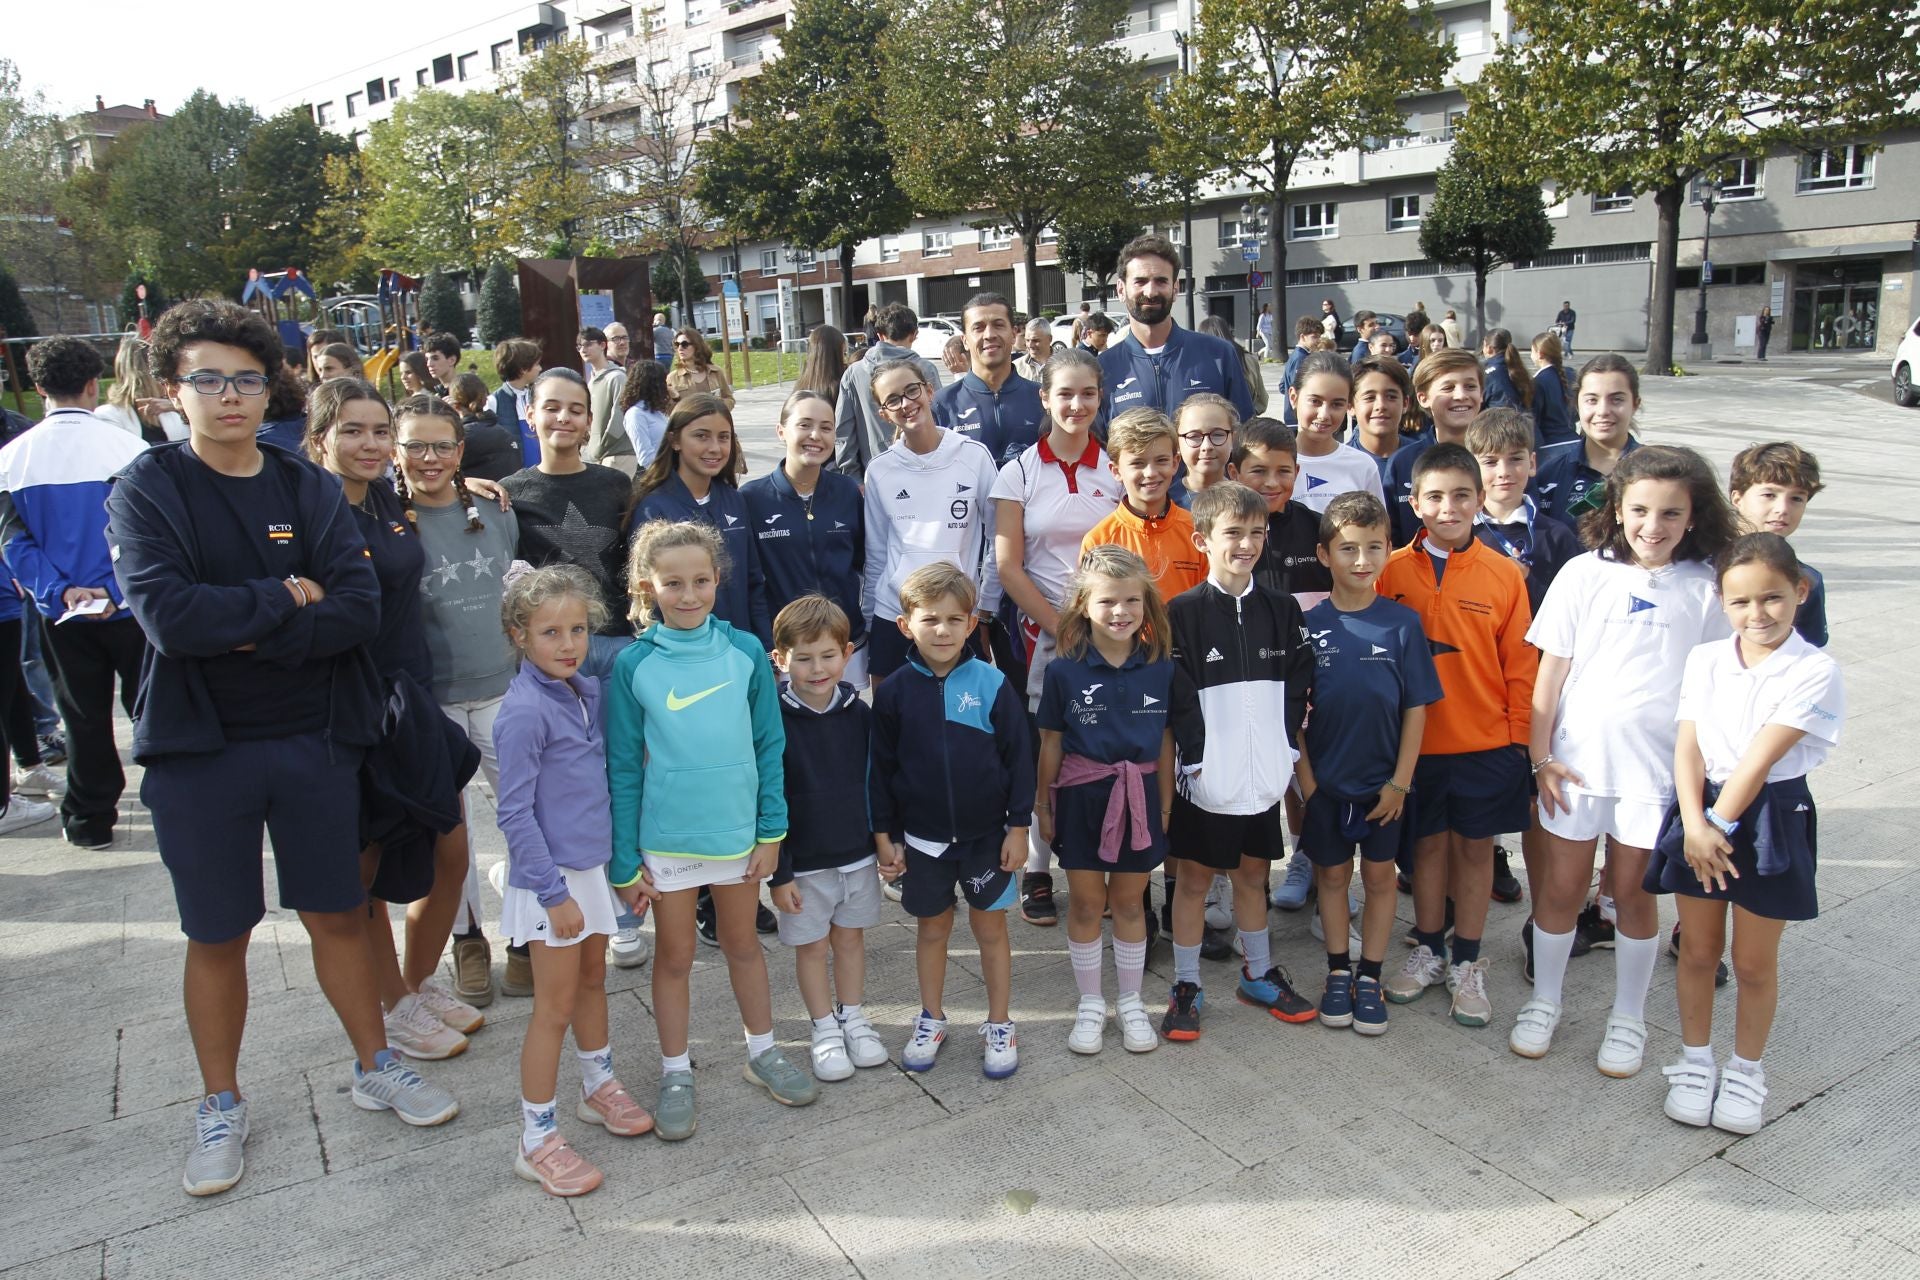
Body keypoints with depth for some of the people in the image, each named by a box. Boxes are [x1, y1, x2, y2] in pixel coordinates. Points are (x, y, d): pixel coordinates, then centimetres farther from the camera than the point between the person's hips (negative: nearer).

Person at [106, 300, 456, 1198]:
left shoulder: (310, 490, 2)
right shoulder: (147, 491, -5)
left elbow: (361, 608, -11)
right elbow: (167, 614, -21)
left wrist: (251, 635, -18)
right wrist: (286, 599, -13)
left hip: (314, 740, 2)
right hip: (199, 750, -2)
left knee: (337, 914, 13)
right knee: (217, 935, 12)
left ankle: (375, 1068, 32)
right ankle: (220, 1106, 31)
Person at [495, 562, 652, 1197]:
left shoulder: (588, 691, 2)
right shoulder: (524, 709, -20)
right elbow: (515, 814, -19)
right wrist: (553, 893, -18)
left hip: (593, 863, 7)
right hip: (550, 877, -7)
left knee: (593, 978, 22)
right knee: (555, 1004, 2)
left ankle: (600, 1087, 42)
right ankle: (536, 1141, 16)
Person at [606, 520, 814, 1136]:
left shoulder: (745, 651, -7)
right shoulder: (633, 664, -11)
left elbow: (769, 745, -1)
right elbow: (623, 768, -5)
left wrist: (771, 830, -2)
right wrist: (623, 861, -4)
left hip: (737, 830, 1)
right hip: (666, 837, -1)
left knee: (743, 944, 19)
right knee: (674, 956, 14)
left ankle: (762, 1051, 38)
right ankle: (676, 1074, 32)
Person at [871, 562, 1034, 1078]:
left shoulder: (992, 684, -10)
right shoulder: (895, 691, -7)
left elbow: (1018, 759, -5)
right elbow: (881, 768, 1)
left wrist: (1018, 827, -4)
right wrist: (883, 835, 1)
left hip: (986, 833, -1)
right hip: (922, 836, 1)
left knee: (990, 925, 11)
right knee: (932, 926, 16)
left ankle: (999, 1026, 26)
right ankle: (931, 1021, 34)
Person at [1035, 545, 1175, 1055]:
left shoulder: (1161, 668, -5)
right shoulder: (1064, 670, -9)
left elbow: (1165, 741, 3)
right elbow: (1051, 743, -1)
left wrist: (1165, 804, 6)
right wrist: (1043, 805, 3)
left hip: (1138, 797, 1)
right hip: (1081, 798, -1)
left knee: (1129, 902, 14)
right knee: (1085, 903, 11)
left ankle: (1131, 1003, 31)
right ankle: (1090, 1004, 29)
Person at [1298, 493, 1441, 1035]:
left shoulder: (1402, 622, -7)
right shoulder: (1308, 624, -7)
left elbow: (1417, 708, -5)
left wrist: (1400, 781, -8)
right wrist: (1305, 778, -7)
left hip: (1383, 781, 0)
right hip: (1324, 780, 0)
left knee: (1379, 875, 10)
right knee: (1332, 874, 13)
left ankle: (1369, 978, 25)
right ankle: (1339, 973, 28)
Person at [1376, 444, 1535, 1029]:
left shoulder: (1504, 574, -5)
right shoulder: (1392, 570, -5)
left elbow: (1520, 663, 0)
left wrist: (1520, 735, -1)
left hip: (1487, 742, 0)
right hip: (1415, 741, 0)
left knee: (1475, 845, 11)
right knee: (1428, 843, 13)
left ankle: (1468, 963, 26)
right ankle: (1428, 950, 31)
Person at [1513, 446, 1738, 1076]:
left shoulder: (1706, 589, -3)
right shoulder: (1584, 575, -4)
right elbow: (1551, 671, -1)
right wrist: (1540, 756, -2)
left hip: (1656, 765, 0)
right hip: (1575, 760, 0)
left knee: (1633, 893, 12)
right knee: (1560, 888, 10)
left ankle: (1628, 1018, 30)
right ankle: (1543, 1002, 30)